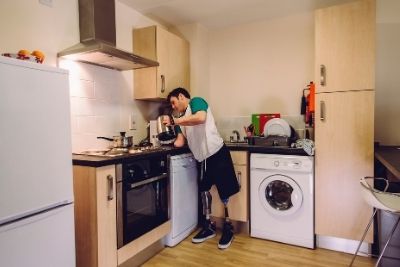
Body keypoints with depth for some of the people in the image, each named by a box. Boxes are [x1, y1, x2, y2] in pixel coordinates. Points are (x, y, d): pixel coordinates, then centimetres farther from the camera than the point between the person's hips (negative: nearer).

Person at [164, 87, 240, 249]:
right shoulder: (182, 118, 14)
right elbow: (180, 143, 8)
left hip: (217, 153, -8)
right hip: (202, 157, 9)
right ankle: (208, 227, 30)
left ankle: (228, 228, 20)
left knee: (224, 191, 2)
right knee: (203, 190, 14)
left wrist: (174, 121, -24)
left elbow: (200, 118, -29)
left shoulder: (196, 102, -6)